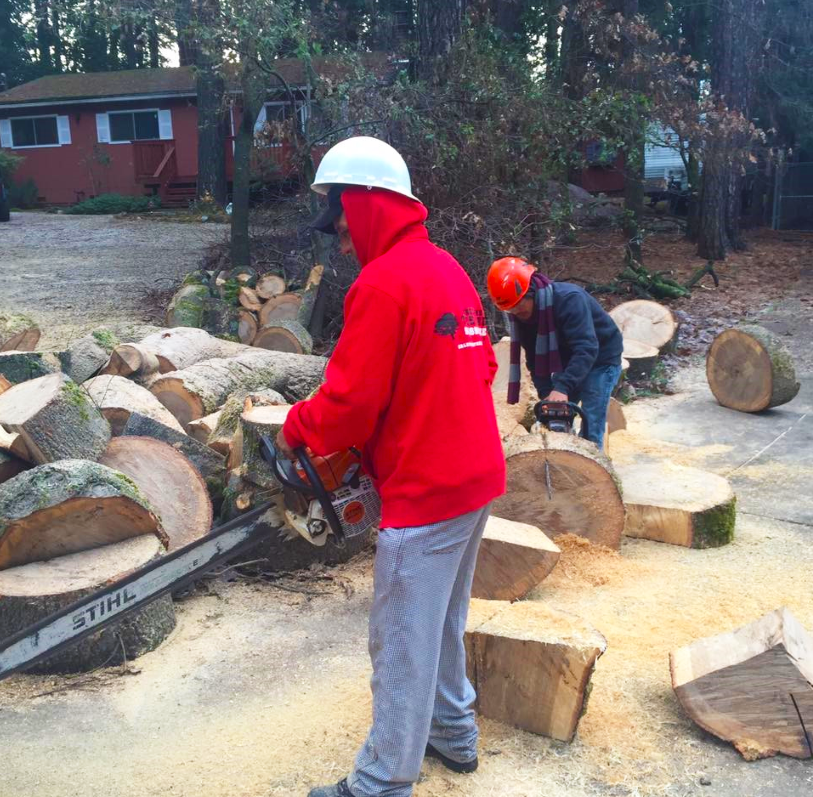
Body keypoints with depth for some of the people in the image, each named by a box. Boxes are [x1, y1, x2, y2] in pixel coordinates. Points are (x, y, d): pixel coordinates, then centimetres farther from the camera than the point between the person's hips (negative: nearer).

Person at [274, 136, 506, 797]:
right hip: (478, 478, 9)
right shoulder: (451, 269, 10)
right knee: (443, 623, 24)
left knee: (403, 644, 4)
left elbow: (350, 403, -19)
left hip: (425, 495, -9)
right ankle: (454, 733, 41)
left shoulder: (384, 282, -18)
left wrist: (294, 430, 0)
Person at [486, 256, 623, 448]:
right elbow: (534, 359, -6)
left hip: (601, 359, -7)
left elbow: (586, 349, -41)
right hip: (567, 363, 7)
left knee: (590, 427, -13)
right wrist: (546, 396, -18)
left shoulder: (568, 299, -34)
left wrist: (562, 388, -49)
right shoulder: (521, 315, -11)